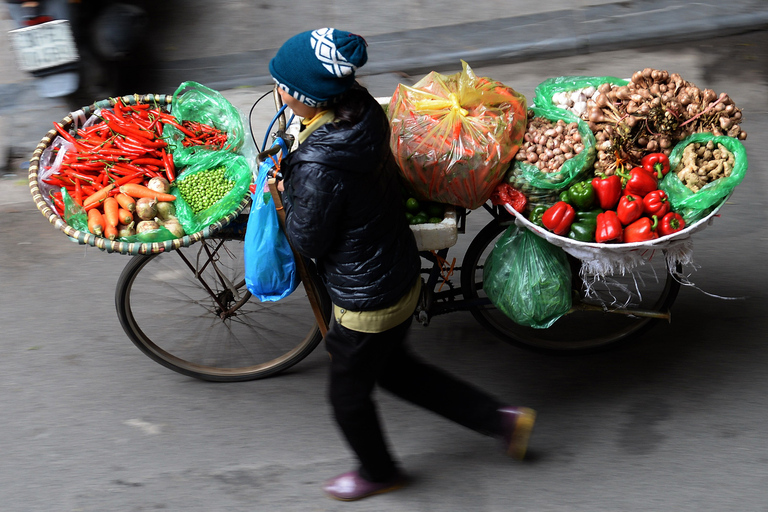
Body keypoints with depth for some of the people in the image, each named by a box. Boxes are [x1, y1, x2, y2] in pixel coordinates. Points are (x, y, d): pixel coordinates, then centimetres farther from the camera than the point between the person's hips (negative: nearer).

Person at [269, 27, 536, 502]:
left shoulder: (319, 167, -35)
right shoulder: (363, 112, -9)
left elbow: (307, 241, -20)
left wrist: (287, 189, -4)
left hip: (365, 301, -8)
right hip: (402, 275, 8)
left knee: (348, 393, 21)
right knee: (393, 367, 32)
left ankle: (378, 472, 49)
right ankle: (503, 418, 37)